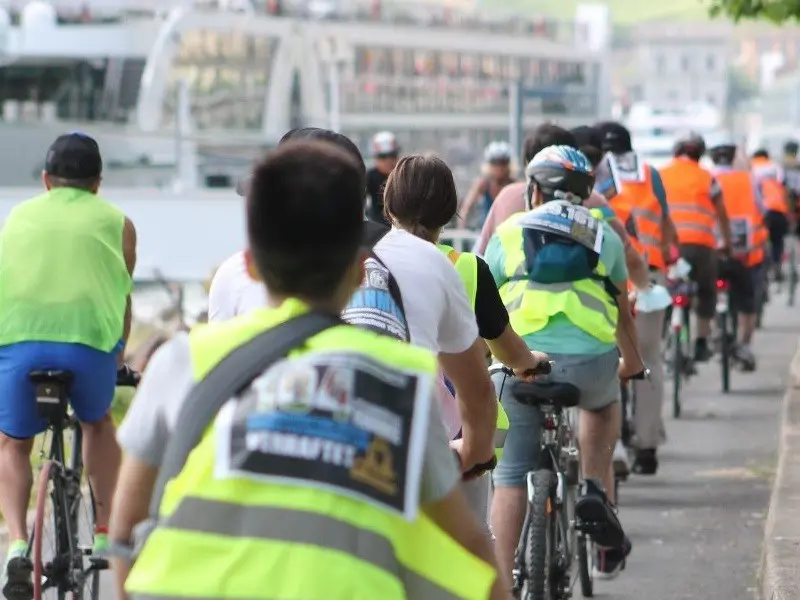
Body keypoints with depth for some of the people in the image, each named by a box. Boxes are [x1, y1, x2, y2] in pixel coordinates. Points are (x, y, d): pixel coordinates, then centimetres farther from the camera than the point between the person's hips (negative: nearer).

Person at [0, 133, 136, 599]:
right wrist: (118, 357, 38)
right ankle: (104, 533, 26)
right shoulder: (116, 222, 21)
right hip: (89, 334, 0)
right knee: (98, 421, 31)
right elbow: (123, 298, 24)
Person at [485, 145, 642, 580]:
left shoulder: (508, 234, 16)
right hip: (592, 362, 1)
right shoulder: (603, 235, 20)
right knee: (603, 404, 36)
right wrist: (632, 361, 49)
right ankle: (596, 491, 15)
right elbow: (622, 312, 31)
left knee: (510, 476, 8)